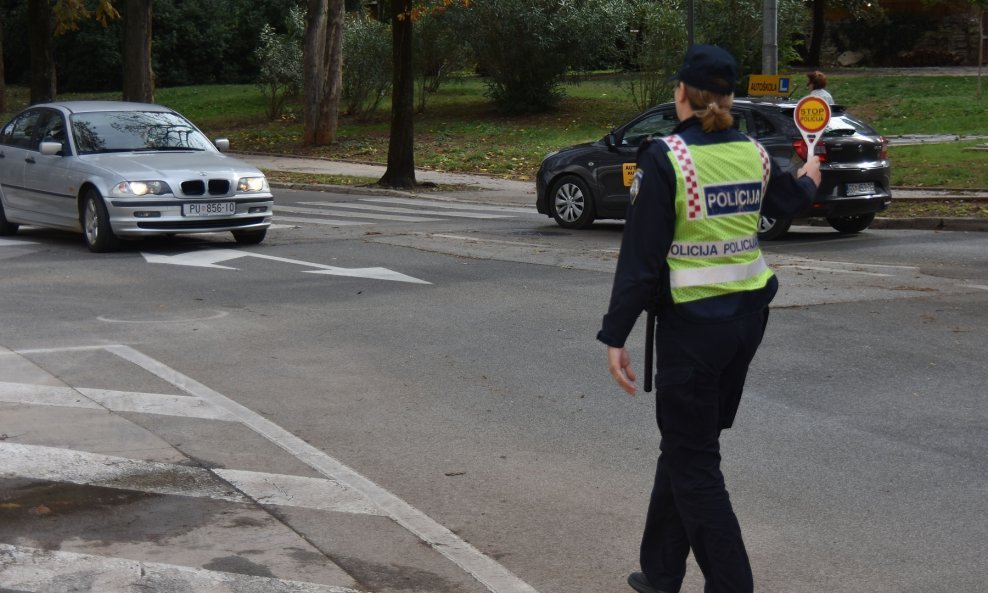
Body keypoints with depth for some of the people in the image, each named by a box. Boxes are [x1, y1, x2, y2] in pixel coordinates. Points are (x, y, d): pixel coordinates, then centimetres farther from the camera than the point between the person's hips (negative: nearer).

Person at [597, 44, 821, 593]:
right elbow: (784, 202, 26)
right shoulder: (753, 154, 4)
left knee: (692, 463, 3)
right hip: (748, 313, 7)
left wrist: (615, 336, -10)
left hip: (693, 322, -7)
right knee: (683, 445, 19)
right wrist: (808, 181, 50)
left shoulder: (665, 158, -14)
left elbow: (641, 255, -15)